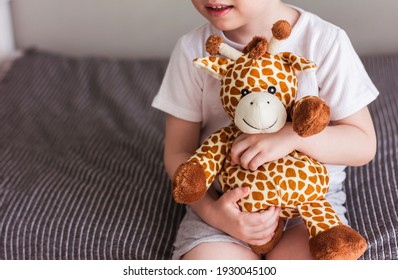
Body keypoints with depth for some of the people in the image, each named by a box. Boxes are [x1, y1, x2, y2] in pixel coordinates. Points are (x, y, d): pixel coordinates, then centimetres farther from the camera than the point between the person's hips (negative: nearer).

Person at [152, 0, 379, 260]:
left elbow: (364, 145, -6)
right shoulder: (193, 49, -4)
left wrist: (294, 136, -25)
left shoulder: (327, 41, -9)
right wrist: (210, 210, -19)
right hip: (224, 199, 1)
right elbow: (178, 153, 0)